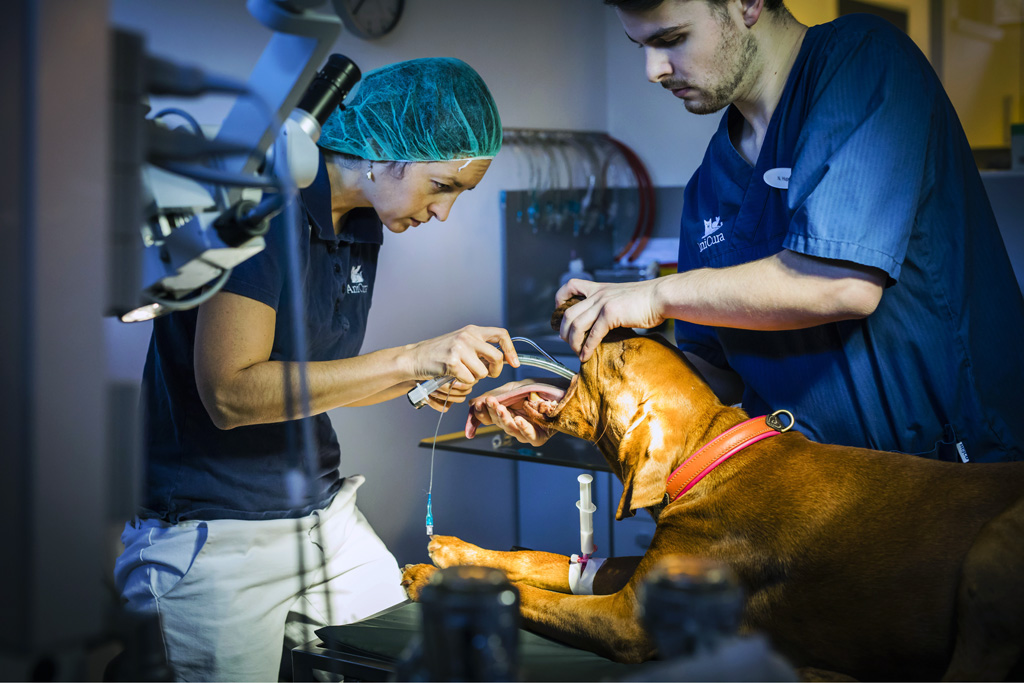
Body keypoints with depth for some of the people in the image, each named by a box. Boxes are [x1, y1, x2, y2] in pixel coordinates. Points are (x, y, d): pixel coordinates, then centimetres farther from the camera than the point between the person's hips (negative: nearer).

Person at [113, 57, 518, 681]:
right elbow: (230, 393, -24)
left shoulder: (362, 225, 9)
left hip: (325, 516, 8)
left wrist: (416, 386, -2)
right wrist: (410, 359, -25)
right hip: (213, 535, -7)